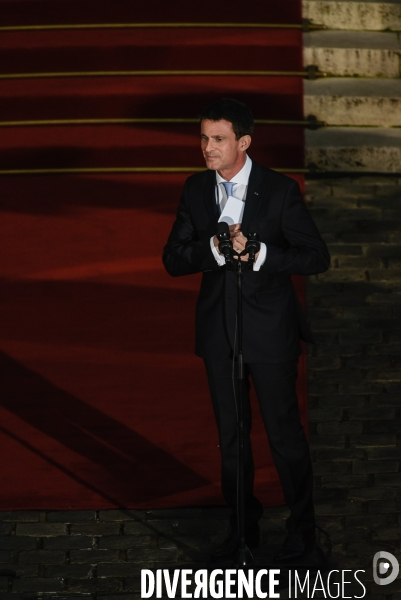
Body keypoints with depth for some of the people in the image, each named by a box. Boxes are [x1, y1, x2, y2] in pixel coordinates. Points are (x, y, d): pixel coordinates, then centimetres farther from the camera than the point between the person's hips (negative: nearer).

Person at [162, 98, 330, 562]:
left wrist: (261, 253, -26)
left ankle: (301, 529, 25)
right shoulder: (196, 189, 1)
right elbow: (173, 260, -2)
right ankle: (243, 525, 33)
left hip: (269, 331, -4)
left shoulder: (280, 190, -12)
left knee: (284, 433, 6)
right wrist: (214, 247, -21)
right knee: (230, 435, 15)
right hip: (218, 331, 4)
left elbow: (317, 258, -11)